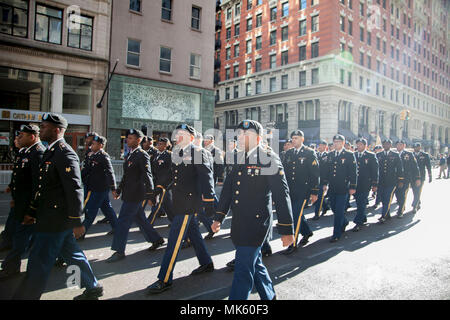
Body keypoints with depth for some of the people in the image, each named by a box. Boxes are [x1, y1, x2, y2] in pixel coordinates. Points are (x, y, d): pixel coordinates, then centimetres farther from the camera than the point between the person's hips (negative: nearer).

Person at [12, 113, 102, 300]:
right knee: (72, 255, 19)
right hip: (50, 219, 10)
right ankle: (93, 288, 32)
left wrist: (77, 222, -22)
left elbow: (74, 190, -22)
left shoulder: (65, 154, -18)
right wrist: (32, 212, 20)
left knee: (38, 263, 2)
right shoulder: (51, 152, 15)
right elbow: (44, 187, 20)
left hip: (55, 221, -10)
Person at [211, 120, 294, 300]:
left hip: (257, 224, -7)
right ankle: (269, 296, 44)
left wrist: (286, 230, -13)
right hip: (238, 224, 7)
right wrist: (219, 217, 16)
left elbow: (282, 196, -12)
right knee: (255, 263, 22)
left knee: (243, 269, -3)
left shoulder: (269, 160, -10)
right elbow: (227, 189, 16)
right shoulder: (236, 160, 10)